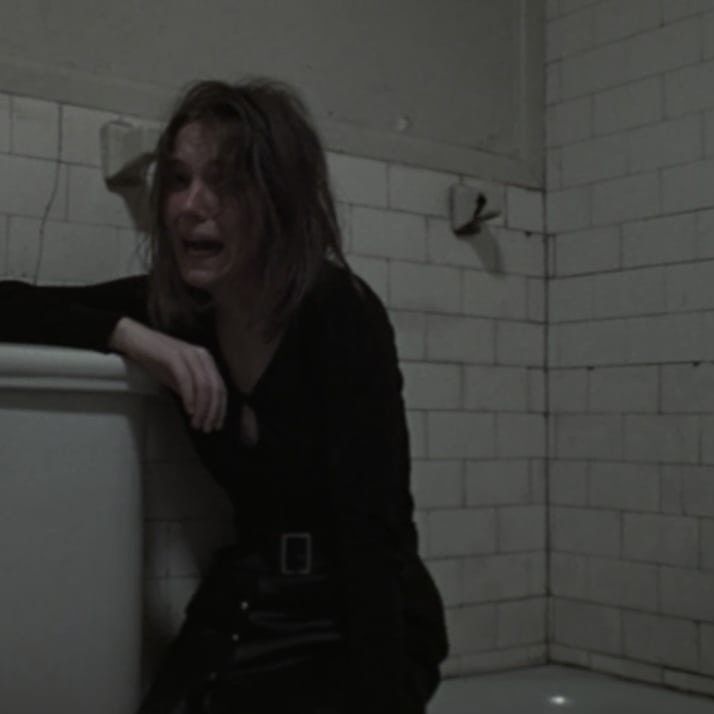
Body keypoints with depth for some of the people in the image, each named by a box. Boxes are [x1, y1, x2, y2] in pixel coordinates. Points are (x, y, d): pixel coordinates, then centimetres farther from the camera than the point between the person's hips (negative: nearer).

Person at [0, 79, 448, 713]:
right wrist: (132, 335, -22)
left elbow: (375, 528, -24)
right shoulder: (172, 306, -5)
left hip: (369, 627, -4)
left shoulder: (341, 317, -20)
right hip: (245, 610, 4)